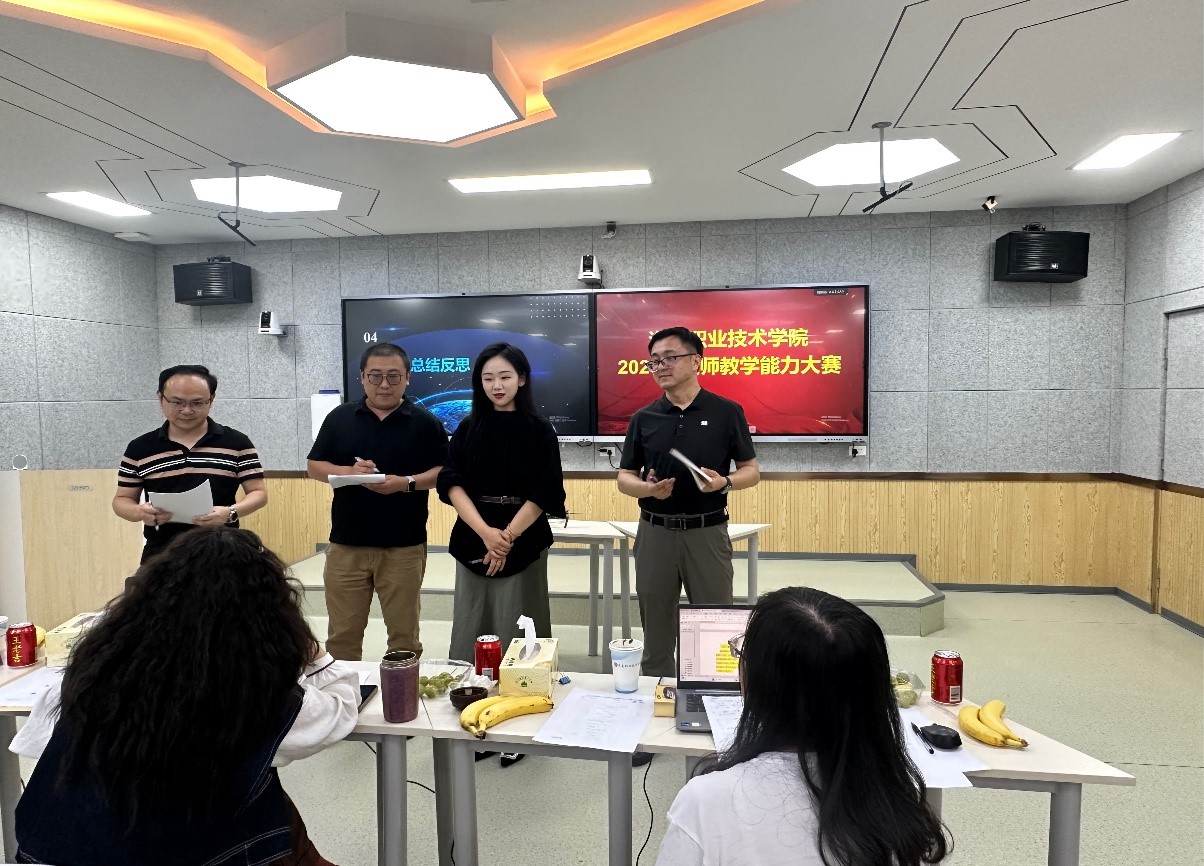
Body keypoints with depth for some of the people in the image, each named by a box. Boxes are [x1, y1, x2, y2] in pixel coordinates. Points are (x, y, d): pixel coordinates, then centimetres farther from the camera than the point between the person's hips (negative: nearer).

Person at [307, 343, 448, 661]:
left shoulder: (425, 422, 0)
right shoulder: (339, 418, 6)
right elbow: (314, 466, 8)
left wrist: (407, 482, -18)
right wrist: (349, 472, -12)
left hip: (404, 547, -2)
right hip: (346, 544, 2)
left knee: (404, 634, 9)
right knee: (342, 634, 10)